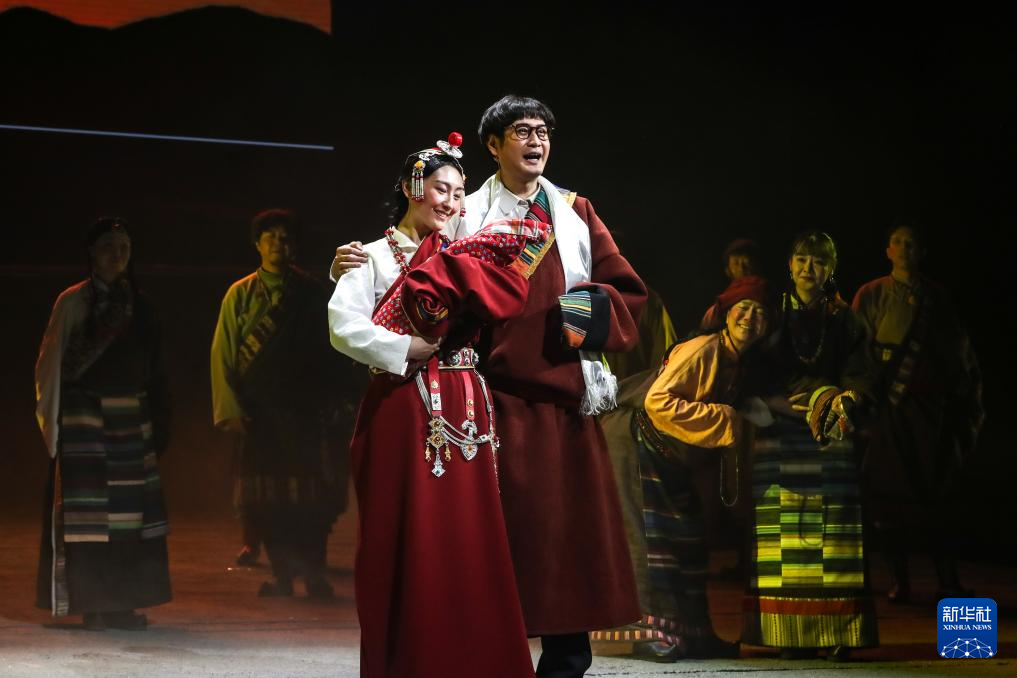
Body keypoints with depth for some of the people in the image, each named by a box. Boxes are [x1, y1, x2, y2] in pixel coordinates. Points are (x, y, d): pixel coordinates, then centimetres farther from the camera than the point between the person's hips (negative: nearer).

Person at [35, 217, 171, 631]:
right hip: (84, 414, -5)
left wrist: (157, 422, 9)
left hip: (131, 416, 5)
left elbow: (153, 370, 14)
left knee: (132, 513, 1)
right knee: (88, 513, -6)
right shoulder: (73, 302, -1)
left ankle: (123, 603, 6)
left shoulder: (139, 305, 12)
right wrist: (52, 413, -9)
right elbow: (54, 362, -2)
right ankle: (93, 606, -4)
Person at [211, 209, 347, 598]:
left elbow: (331, 354, 11)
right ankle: (283, 574, 7)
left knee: (314, 493, -3)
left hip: (307, 411, 0)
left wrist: (329, 402, 2)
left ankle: (313, 572, 5)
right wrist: (230, 410, -7)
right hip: (259, 414, 0)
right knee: (266, 496, -1)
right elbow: (223, 354, 2)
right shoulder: (241, 295, 5)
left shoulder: (313, 294, 9)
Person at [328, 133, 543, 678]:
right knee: (410, 547, -4)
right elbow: (344, 326, -13)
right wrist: (412, 350, -13)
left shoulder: (465, 259, 18)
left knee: (469, 546, 1)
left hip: (467, 417, 5)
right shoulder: (376, 256, 2)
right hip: (406, 413, -5)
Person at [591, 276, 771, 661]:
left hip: (670, 460, 10)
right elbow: (657, 401, -30)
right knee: (651, 535, -13)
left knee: (689, 538, 9)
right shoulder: (702, 351, -22)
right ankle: (648, 633, -13)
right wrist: (724, 418, -27)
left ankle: (692, 633, 15)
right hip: (642, 446, -10)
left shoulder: (740, 365, 5)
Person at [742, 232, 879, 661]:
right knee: (784, 534, -5)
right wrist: (784, 404, -13)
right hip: (779, 437, 0)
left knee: (832, 531, -8)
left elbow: (861, 378, 4)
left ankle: (837, 633, -7)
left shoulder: (845, 321, 11)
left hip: (828, 439, 0)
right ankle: (791, 634, -4)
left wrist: (846, 399, -19)